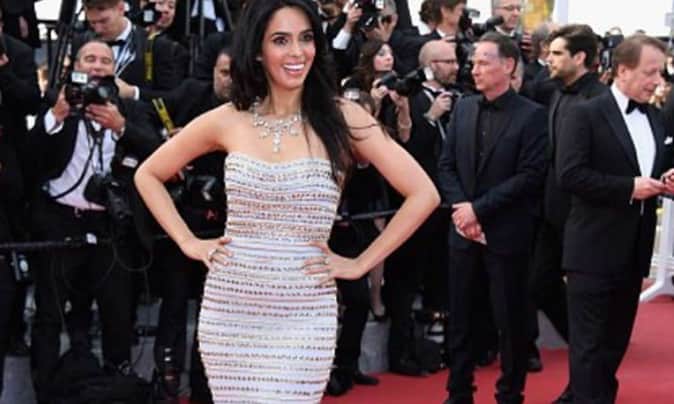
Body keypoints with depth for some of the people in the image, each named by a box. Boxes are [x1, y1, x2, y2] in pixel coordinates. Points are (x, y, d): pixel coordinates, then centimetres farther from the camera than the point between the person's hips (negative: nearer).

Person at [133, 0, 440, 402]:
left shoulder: (342, 118, -3)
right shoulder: (227, 120, 2)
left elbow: (423, 194, -4)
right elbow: (148, 175, 15)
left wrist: (361, 263, -5)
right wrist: (188, 242, 4)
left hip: (304, 317, -2)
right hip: (227, 312, 2)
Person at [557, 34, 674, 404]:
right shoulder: (586, 114, -10)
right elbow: (569, 175, -18)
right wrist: (629, 187, -21)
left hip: (634, 249, 7)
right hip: (595, 248, -7)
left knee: (616, 341, 16)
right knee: (589, 343, -2)